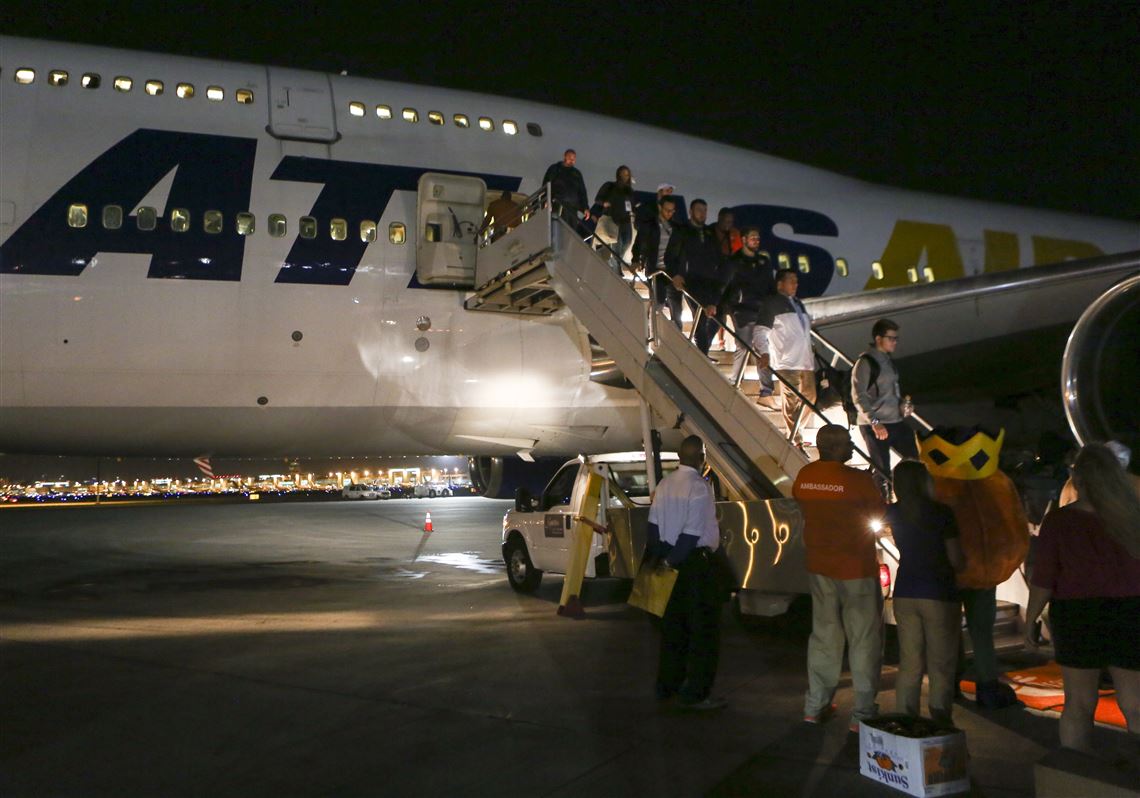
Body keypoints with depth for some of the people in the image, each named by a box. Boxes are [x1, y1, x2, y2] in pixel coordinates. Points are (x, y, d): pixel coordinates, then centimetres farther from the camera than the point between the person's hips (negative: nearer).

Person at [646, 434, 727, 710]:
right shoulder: (700, 487, -15)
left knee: (673, 626, 17)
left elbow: (654, 523, 6)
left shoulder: (665, 484, 6)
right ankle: (695, 694, 4)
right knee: (704, 630, 2)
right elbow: (692, 532, -20)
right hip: (696, 562, -7)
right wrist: (673, 560, -13)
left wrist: (659, 555, 9)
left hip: (673, 562, 7)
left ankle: (666, 686, 25)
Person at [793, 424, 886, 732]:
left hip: (819, 567, 5)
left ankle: (815, 706, 22)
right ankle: (863, 713, 8)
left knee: (823, 634, 17)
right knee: (864, 640, 5)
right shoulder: (856, 479, -18)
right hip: (856, 569, -5)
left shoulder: (804, 476, -3)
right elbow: (879, 514, -4)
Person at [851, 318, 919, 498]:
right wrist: (874, 422, -26)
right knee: (882, 471, -2)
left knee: (916, 457, 7)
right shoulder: (865, 362, -12)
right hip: (874, 427, -8)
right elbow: (858, 396, -19)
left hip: (896, 422, 8)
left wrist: (901, 404, 11)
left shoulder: (887, 360, 14)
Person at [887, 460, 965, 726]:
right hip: (939, 594, -4)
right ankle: (940, 722, 5)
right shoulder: (942, 513, -11)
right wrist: (963, 560, 11)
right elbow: (956, 560, -9)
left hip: (905, 594, 4)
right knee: (941, 666, 4)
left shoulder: (893, 513, 2)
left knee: (909, 664, 10)